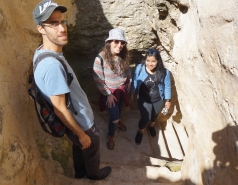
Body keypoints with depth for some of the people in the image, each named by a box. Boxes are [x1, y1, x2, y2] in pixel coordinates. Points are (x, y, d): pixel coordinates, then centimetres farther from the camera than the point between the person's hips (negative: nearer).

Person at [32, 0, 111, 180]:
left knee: (79, 148, 32)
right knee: (91, 152, 22)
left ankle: (80, 172, 59)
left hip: (75, 120, 8)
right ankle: (94, 174, 52)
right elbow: (60, 109, -30)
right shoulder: (51, 65, -37)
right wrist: (82, 134, -17)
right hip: (81, 123, -8)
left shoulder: (42, 52, -5)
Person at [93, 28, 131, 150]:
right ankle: (110, 136, 29)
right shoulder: (101, 58, -28)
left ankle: (117, 121, 62)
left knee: (119, 110, 28)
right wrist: (108, 94, -18)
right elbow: (98, 80, -22)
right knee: (114, 116, 0)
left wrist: (129, 82, 10)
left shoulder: (123, 56, -12)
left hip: (122, 89, 5)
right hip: (110, 91, -5)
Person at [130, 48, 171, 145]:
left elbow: (167, 86, -8)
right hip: (144, 99, -2)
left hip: (158, 100, 2)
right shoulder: (139, 68, -23)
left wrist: (168, 100, -1)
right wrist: (131, 94, 3)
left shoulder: (164, 72, -22)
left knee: (154, 115, 26)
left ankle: (151, 126, 61)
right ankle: (140, 131, 33)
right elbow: (134, 82, -7)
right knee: (145, 118, -3)